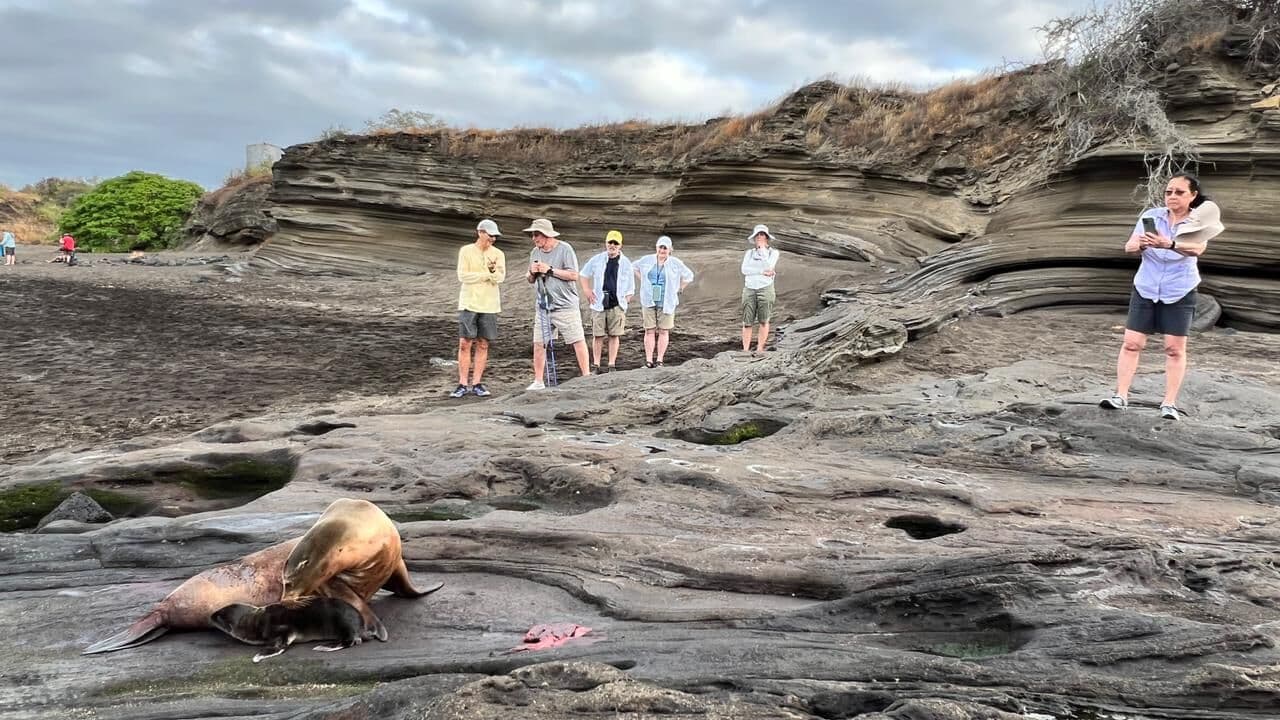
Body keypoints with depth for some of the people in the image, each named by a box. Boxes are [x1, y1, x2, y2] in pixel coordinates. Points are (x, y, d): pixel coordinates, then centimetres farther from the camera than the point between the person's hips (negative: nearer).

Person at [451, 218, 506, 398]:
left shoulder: (498, 254, 4)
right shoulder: (466, 251, -1)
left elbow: (500, 278, -7)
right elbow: (462, 276, -9)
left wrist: (493, 270, -28)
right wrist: (487, 275, -9)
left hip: (489, 305, 2)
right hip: (468, 304, -2)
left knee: (483, 345, 5)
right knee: (465, 344, -3)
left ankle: (477, 383, 12)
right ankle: (463, 384, 3)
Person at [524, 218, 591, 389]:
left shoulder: (564, 249, -7)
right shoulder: (535, 252, 11)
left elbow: (574, 275, -13)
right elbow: (530, 280, 19)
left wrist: (550, 270, -15)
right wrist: (532, 273, -4)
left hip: (566, 306, -5)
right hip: (543, 307, 5)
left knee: (578, 341, -4)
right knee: (538, 343, 4)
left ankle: (587, 377, 4)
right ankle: (538, 381, 12)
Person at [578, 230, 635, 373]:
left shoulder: (626, 263, 4)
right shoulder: (597, 260, 4)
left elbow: (630, 287, 10)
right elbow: (583, 274, 17)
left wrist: (625, 302, 1)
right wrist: (587, 291, 6)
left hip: (617, 305, 0)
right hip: (599, 304, 0)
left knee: (614, 335, 1)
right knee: (598, 335, 0)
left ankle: (612, 366, 8)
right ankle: (597, 366, 7)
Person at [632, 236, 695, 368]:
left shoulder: (675, 263, -1)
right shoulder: (647, 260, 3)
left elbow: (688, 276, 10)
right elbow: (634, 267, 21)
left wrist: (678, 290, 5)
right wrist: (643, 283, 12)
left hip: (666, 302, -1)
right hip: (649, 301, 1)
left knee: (663, 331, 2)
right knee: (649, 331, 0)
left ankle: (659, 360, 8)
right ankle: (648, 360, 1)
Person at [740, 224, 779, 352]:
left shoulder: (773, 252, 4)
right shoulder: (749, 253, 11)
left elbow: (768, 266, -15)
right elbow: (744, 270, -4)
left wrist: (762, 248, -8)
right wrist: (762, 272, -13)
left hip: (765, 289, -2)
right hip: (749, 290, 2)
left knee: (763, 321, 3)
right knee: (747, 322, -2)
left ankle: (760, 349, 10)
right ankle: (745, 350, -1)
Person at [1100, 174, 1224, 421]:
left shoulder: (1199, 221, -8)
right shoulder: (1152, 215, 0)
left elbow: (1197, 248, -28)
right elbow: (1128, 247, -6)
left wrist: (1169, 245, -48)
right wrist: (1140, 244, -30)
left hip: (1179, 293, -2)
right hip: (1145, 289, 2)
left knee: (1175, 349, 0)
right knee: (1131, 343, -3)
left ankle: (1169, 404, 5)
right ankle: (1120, 396, 1)